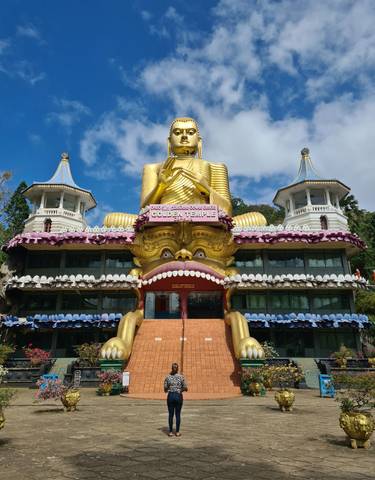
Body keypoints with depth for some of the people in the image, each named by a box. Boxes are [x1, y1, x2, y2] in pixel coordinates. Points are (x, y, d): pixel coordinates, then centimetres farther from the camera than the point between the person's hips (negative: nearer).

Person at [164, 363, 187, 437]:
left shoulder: (167, 377, -2)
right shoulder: (181, 377, -4)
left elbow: (165, 389, 2)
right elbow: (186, 389, -2)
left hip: (170, 396, 1)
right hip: (178, 396, -1)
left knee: (170, 415, 9)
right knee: (178, 415, 9)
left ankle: (170, 432, 13)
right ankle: (177, 432, 13)